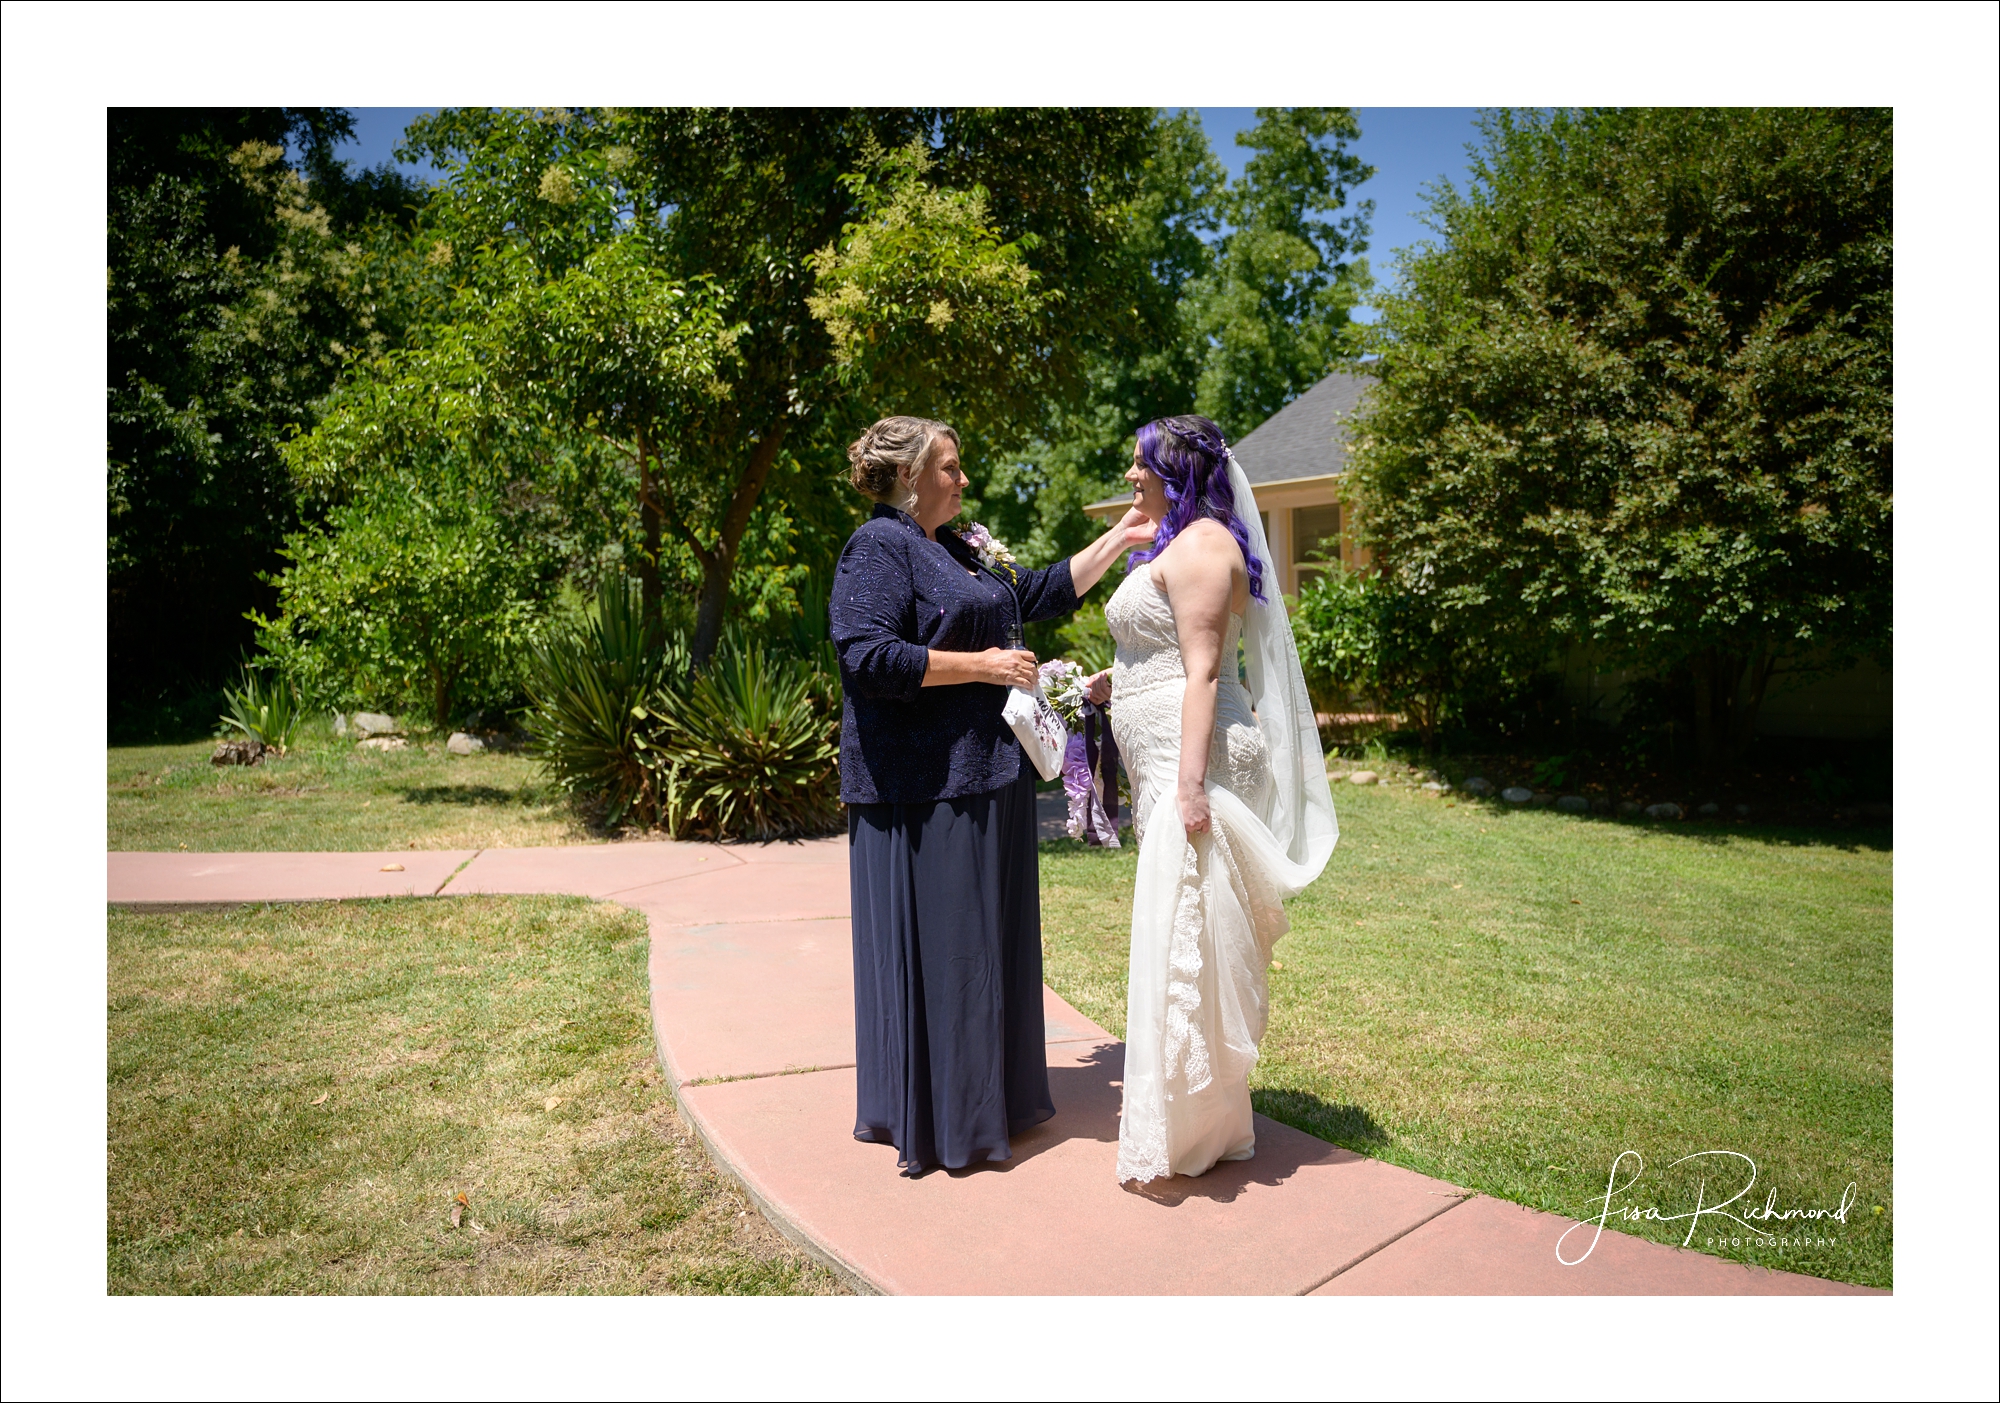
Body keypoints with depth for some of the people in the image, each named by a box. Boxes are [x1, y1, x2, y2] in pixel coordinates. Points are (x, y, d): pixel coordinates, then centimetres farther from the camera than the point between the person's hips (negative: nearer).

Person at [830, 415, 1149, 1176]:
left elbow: (1043, 592, 24)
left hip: (985, 773, 10)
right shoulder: (879, 548, -11)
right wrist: (981, 665, -18)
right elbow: (868, 656, -22)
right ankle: (934, 1121, 12)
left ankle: (986, 1097, 29)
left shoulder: (961, 550, 18)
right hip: (923, 784, -10)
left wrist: (1120, 538, 19)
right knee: (933, 945, -2)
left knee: (990, 935, 15)